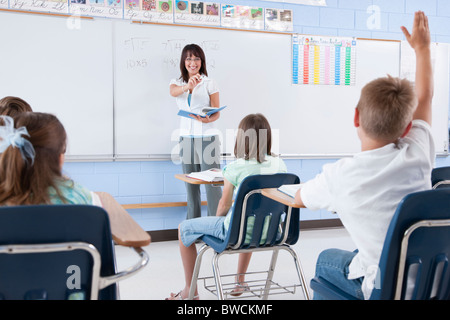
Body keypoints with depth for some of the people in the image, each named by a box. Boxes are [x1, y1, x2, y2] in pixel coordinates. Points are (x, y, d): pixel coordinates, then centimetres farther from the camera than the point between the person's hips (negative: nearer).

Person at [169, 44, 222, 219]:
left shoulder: (210, 83, 3)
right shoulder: (177, 83, 10)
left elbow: (216, 113, -1)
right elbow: (173, 92, -15)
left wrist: (207, 119, -24)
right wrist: (187, 86, -38)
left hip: (207, 137, -3)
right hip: (186, 138, 3)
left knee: (212, 182, -7)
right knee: (190, 184, 8)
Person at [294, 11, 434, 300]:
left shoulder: (338, 177, -24)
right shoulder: (417, 156, -16)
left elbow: (299, 199, -1)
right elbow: (425, 96, 3)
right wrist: (422, 47, 19)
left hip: (384, 288, -4)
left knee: (326, 259, 23)